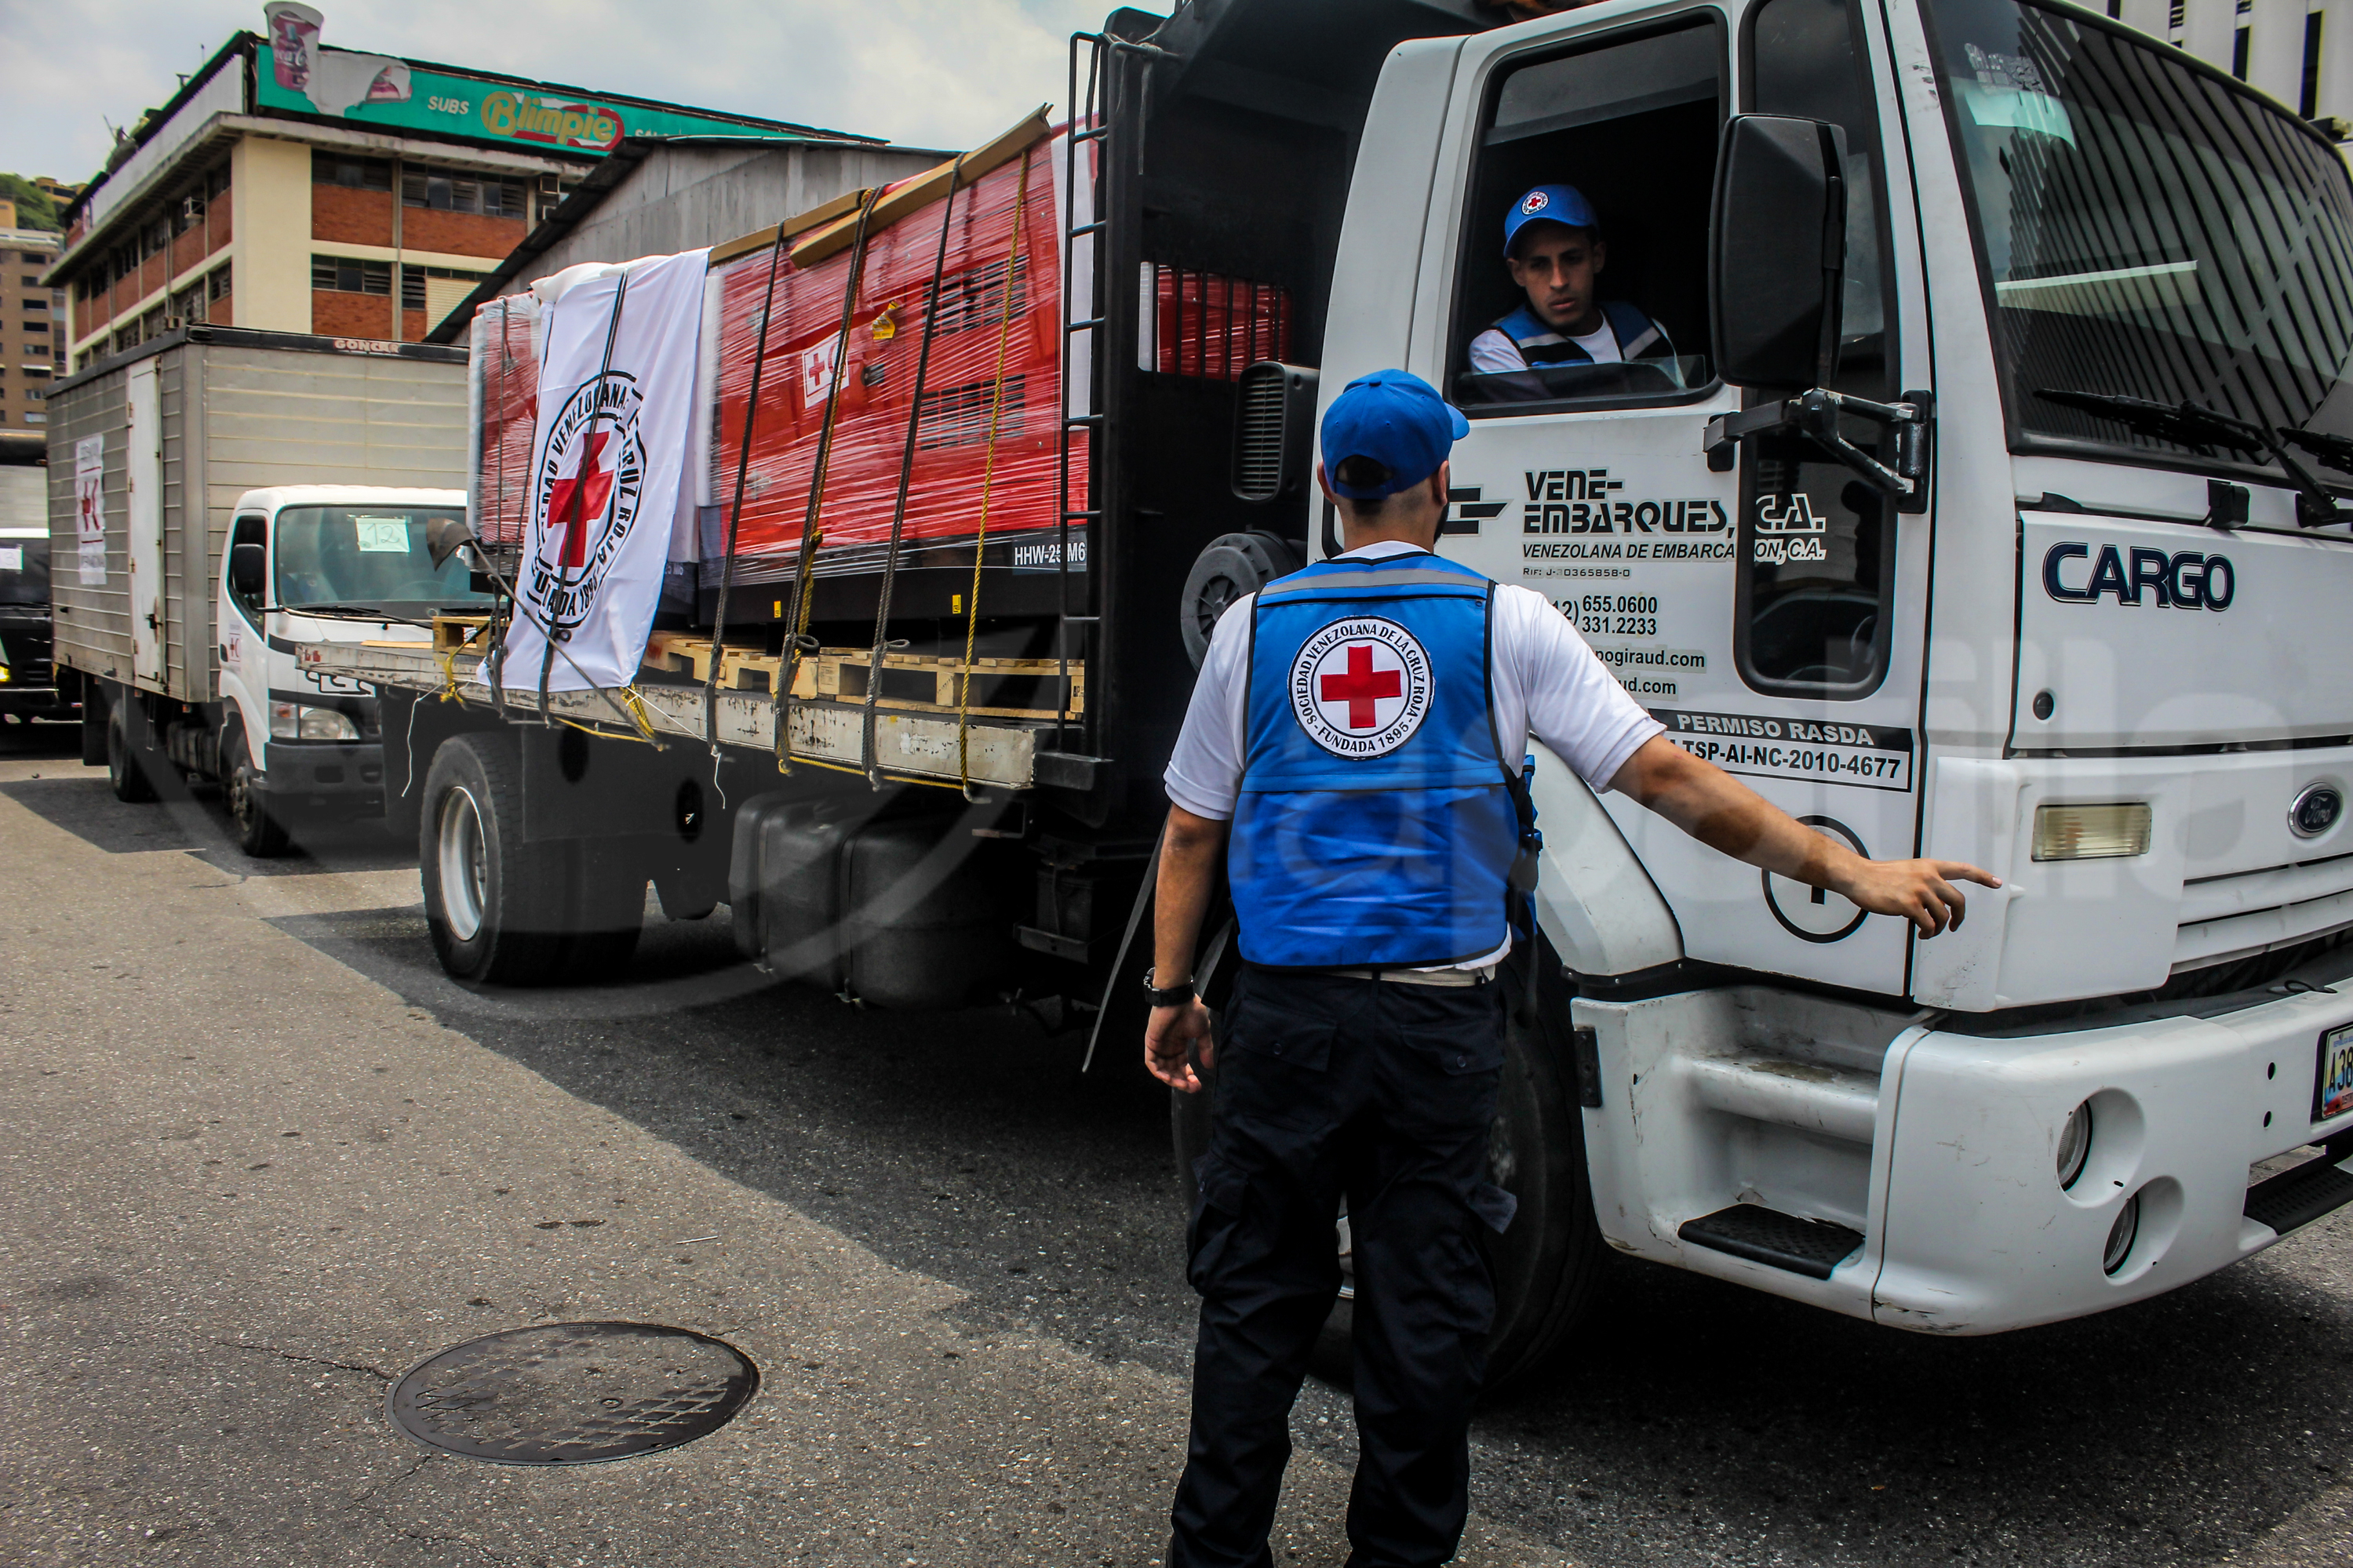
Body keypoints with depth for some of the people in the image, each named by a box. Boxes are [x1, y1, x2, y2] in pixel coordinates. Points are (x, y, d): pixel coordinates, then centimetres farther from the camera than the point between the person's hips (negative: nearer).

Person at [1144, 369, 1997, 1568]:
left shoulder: (1255, 624, 6)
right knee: (1423, 1312, 11)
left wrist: (1169, 993, 17)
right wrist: (1854, 871, 1)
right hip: (1439, 1022, -1)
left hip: (1285, 1015, 2)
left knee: (1254, 1295, 12)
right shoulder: (1505, 624, 0)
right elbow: (1666, 778, -3)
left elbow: (1191, 831, 8)